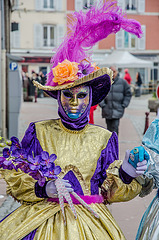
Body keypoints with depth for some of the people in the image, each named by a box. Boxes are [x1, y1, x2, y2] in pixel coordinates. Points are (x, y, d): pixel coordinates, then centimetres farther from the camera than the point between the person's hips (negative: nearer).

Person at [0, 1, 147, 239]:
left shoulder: (104, 138, 4)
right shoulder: (38, 132, 1)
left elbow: (109, 191, 4)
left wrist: (125, 174, -15)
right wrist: (43, 189, -14)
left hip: (89, 221, 1)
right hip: (41, 217, 0)